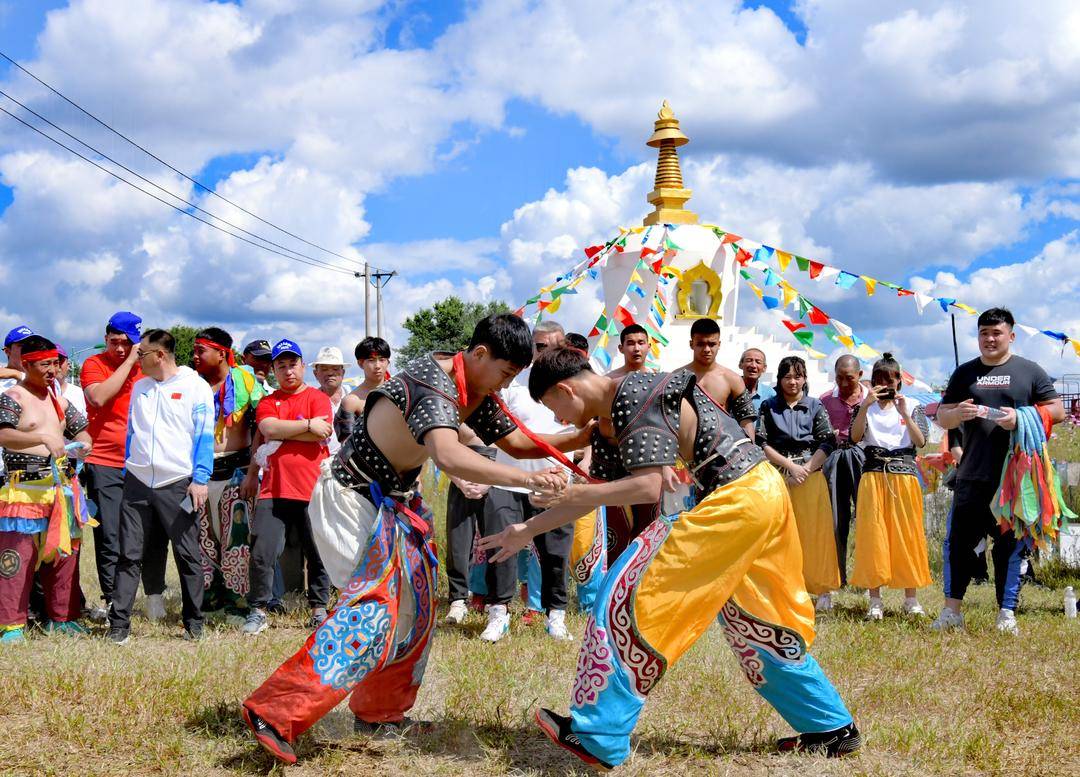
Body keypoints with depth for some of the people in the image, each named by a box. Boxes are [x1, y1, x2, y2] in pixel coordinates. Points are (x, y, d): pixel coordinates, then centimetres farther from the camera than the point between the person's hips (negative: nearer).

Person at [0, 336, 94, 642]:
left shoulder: (59, 400, 17)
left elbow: (81, 430, 21)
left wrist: (82, 443, -3)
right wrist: (44, 438, -30)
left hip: (63, 488, 6)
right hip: (25, 489, -6)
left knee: (64, 553, 9)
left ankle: (61, 617, 20)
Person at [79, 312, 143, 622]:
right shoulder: (94, 364, 1)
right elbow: (99, 397, -19)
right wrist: (129, 362, -14)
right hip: (104, 464, -3)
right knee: (108, 535, -4)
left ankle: (154, 594, 16)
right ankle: (109, 597, 3)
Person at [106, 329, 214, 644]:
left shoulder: (196, 386, -1)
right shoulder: (140, 387, 14)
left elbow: (204, 436, -5)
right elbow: (131, 431, 20)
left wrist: (200, 479, -12)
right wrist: (127, 472, 13)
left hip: (178, 484, -4)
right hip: (137, 482, 4)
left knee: (187, 555, 3)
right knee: (129, 555, 2)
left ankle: (194, 623, 12)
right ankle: (118, 624, 4)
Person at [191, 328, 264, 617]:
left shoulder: (245, 381, -3)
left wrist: (252, 473, -12)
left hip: (236, 470, -4)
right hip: (201, 471, 4)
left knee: (236, 538, -6)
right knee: (204, 539, 6)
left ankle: (237, 598, 0)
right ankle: (210, 595, 15)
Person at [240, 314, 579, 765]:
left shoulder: (476, 394, 2)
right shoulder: (434, 385, -28)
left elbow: (516, 441, 9)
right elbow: (449, 457, -45)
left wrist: (580, 439, -4)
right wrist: (529, 481, -48)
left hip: (394, 500, 10)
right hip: (353, 495, -10)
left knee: (414, 606, 11)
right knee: (376, 602, -20)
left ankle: (379, 713, 24)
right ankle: (276, 714, -21)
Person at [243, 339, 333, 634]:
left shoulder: (318, 398, 4)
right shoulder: (268, 402, 13)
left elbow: (321, 435, -12)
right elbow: (268, 428, -7)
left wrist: (281, 432, -6)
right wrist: (307, 425, -10)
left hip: (312, 489, -2)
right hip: (274, 490, 2)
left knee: (318, 554, 5)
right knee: (262, 552, -4)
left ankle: (319, 608, 18)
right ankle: (259, 611, 6)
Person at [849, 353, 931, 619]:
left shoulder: (912, 407, 9)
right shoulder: (867, 408, 10)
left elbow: (920, 441, -3)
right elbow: (855, 436, -7)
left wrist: (905, 413, -11)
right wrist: (866, 405, -14)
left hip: (904, 474, 0)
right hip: (874, 475, 0)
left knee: (906, 535, 0)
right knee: (873, 535, -4)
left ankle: (911, 599, 9)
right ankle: (875, 601, 1)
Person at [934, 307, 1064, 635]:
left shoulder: (1029, 371, 7)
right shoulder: (964, 373, 13)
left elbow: (1058, 411, 3)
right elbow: (942, 418, 13)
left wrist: (1020, 417, -14)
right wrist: (959, 413, -11)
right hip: (972, 476, 2)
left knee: (1011, 547, 3)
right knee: (960, 541, 1)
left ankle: (1007, 614, 10)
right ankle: (952, 611, 7)